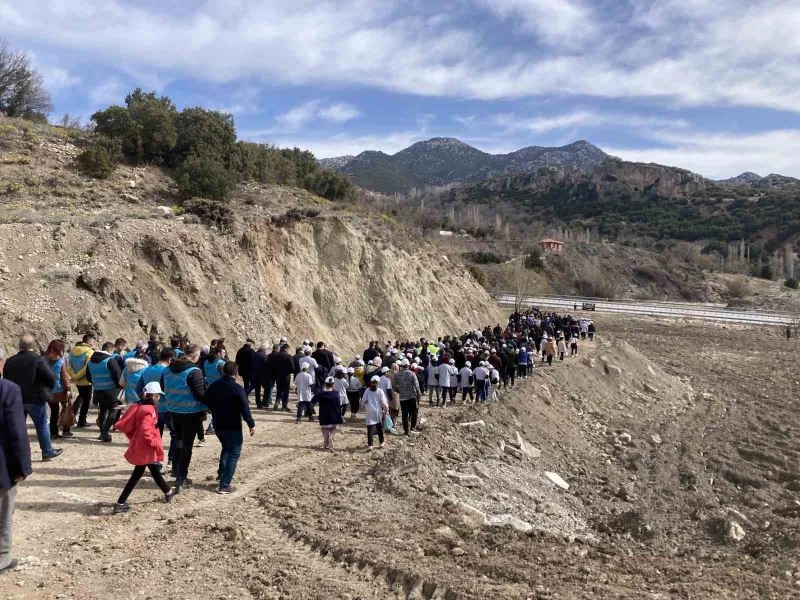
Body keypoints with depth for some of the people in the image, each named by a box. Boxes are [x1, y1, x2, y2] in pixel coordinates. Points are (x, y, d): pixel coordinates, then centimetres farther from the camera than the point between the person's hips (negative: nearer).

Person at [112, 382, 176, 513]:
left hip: (137, 445, 10)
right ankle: (120, 504, 10)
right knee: (137, 475, 4)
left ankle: (168, 492, 37)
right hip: (145, 448, -10)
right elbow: (145, 432, -28)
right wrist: (156, 443, -18)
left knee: (155, 470, 22)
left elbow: (125, 425, 8)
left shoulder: (137, 406, 4)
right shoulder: (149, 410, -22)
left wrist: (133, 437, 15)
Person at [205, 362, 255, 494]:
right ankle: (224, 485, -3)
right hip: (233, 427, -6)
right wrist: (251, 425, -8)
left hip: (218, 425, 7)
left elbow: (207, 403, 14)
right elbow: (245, 409, -19)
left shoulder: (213, 386, 2)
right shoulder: (238, 389, -17)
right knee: (233, 454, 1)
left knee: (226, 448, 30)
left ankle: (221, 472, 32)